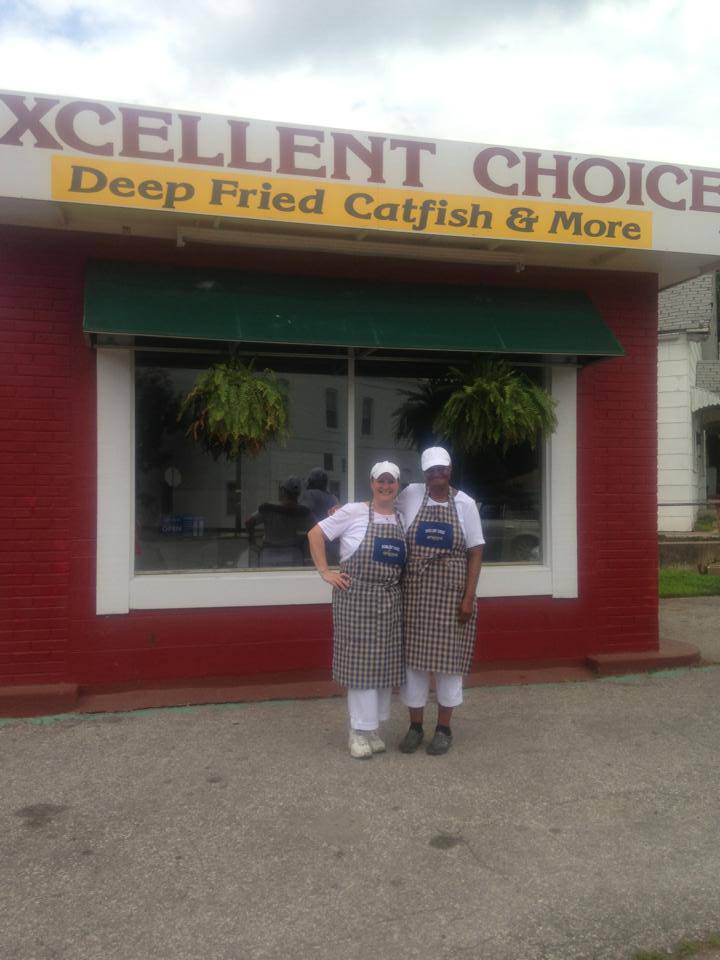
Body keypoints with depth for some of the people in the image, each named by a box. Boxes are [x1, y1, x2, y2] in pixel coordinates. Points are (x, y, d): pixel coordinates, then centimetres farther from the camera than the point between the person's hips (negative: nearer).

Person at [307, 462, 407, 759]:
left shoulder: (403, 519, 9)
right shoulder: (354, 512, -5)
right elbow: (315, 534, -3)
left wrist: (402, 580, 4)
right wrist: (325, 572, -6)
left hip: (390, 600, 5)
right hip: (357, 597, -5)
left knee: (385, 663, 9)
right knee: (360, 663, 0)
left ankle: (373, 728, 24)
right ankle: (359, 731, 13)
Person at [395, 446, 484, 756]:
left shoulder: (465, 503, -1)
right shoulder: (411, 495, 0)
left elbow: (475, 552, -1)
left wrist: (469, 597, -8)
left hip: (451, 596, -1)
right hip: (415, 594, 1)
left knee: (448, 659, 6)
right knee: (413, 657, 7)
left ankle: (444, 728, 22)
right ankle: (415, 726, 23)